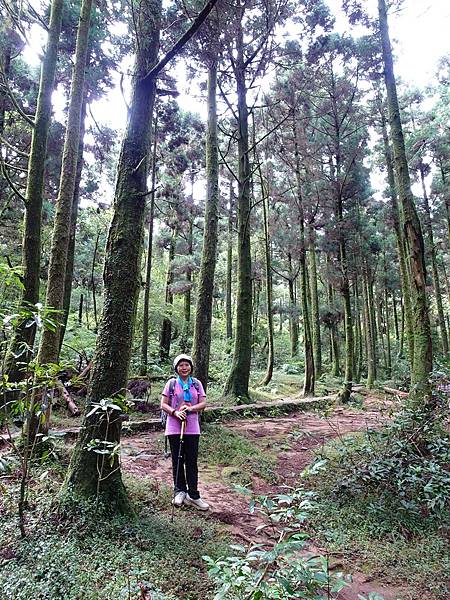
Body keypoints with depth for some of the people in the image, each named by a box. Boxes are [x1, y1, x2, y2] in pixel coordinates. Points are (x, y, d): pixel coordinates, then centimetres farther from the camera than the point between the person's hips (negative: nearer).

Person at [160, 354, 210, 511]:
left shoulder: (196, 384, 6)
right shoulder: (171, 383, 0)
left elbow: (203, 403, 2)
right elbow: (163, 404, -1)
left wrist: (190, 408, -16)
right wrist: (175, 412, -19)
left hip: (192, 428, 1)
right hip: (174, 428, -1)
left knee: (192, 462, 6)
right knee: (177, 461, 9)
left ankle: (193, 495, 16)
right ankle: (179, 491, 25)